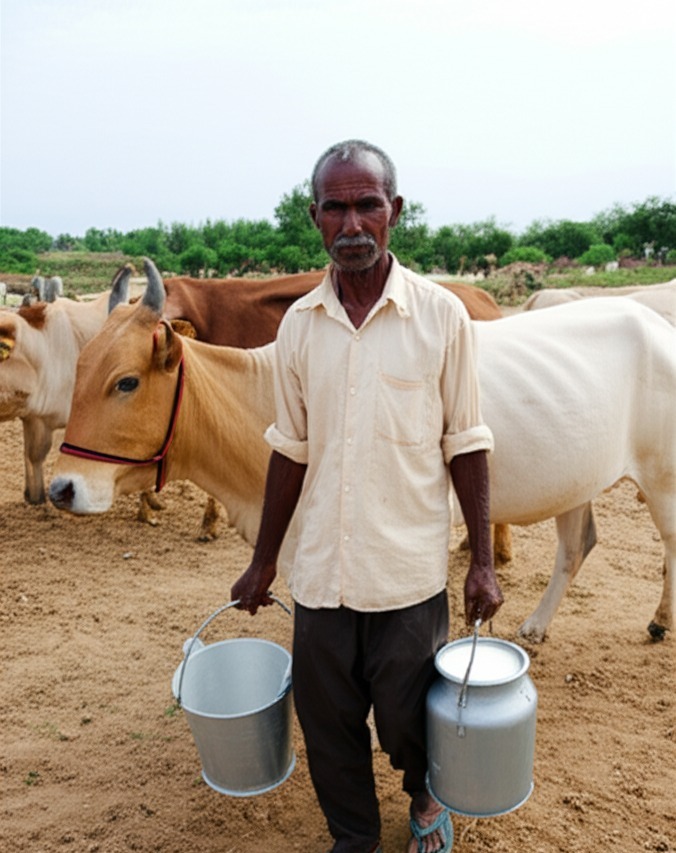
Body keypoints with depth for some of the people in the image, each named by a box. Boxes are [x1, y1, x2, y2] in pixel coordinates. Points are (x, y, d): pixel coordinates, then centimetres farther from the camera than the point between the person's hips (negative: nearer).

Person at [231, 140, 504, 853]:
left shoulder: (442, 315, -8)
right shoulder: (299, 324, 0)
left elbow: (466, 446, -3)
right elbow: (291, 450, 6)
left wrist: (482, 564, -4)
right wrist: (263, 563, 10)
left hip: (409, 573, -2)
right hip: (318, 572, 3)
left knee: (408, 721, 14)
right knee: (326, 721, 16)